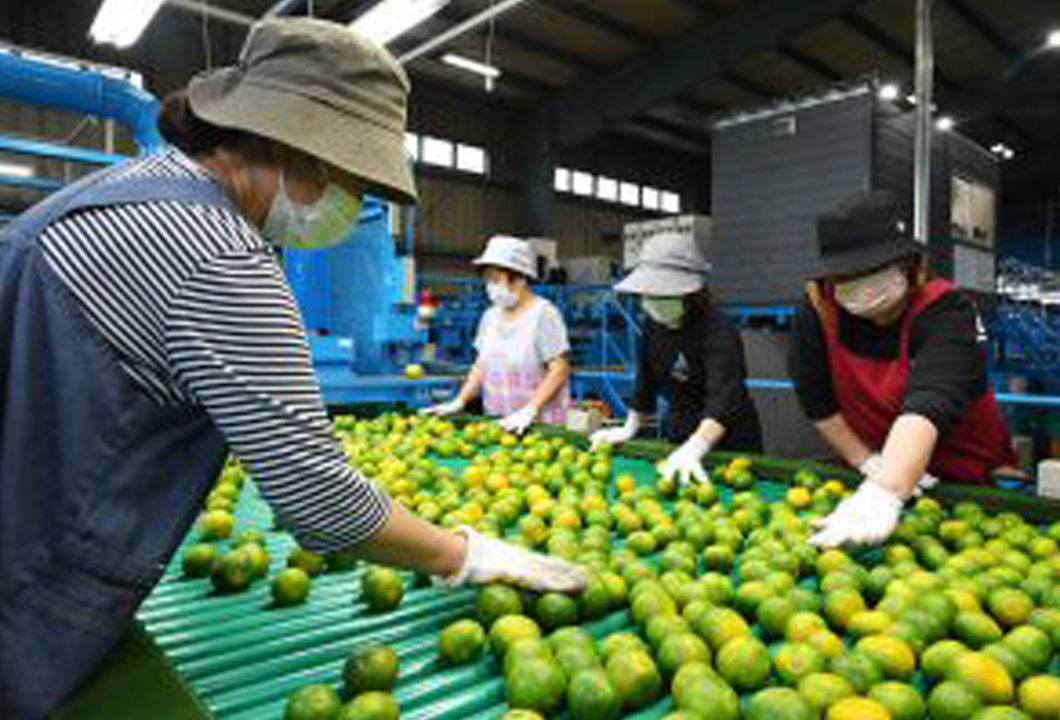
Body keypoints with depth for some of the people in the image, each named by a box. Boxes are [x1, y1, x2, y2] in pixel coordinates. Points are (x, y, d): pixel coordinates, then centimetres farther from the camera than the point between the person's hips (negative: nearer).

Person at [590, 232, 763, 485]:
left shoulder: (719, 331, -27)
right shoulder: (654, 323, -5)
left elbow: (724, 398, -42)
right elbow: (647, 381, 8)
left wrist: (693, 449, -56)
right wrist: (629, 430, 6)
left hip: (730, 445, -6)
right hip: (679, 435, 6)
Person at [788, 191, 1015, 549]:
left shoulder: (946, 311, -24)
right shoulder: (818, 309, -14)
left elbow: (930, 404, -40)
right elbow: (817, 399, -9)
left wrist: (883, 494, -53)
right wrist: (868, 462, -14)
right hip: (881, 472, 2)